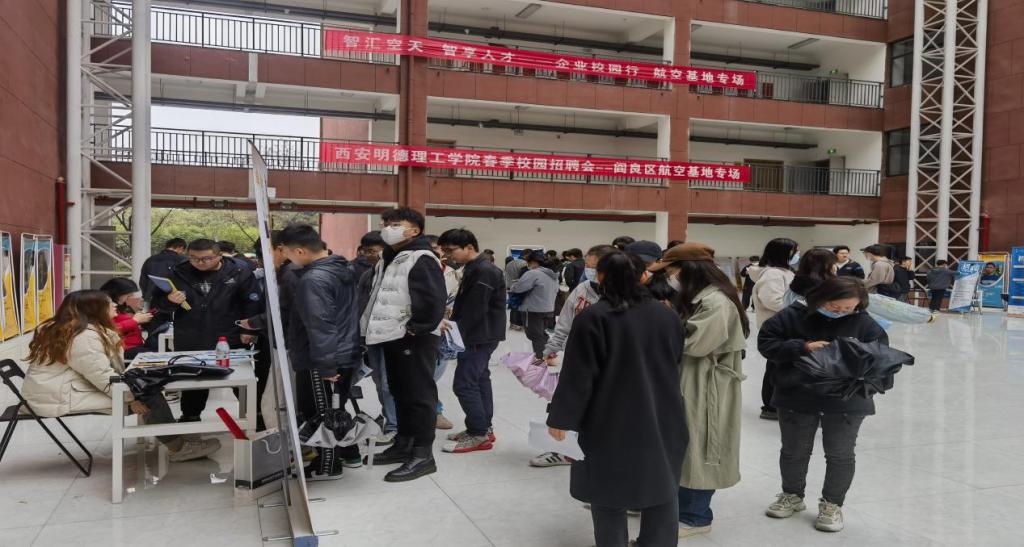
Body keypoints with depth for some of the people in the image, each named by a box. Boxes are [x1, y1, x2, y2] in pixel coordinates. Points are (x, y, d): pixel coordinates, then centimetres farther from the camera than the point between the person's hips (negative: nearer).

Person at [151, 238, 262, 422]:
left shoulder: (239, 273, -6)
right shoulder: (178, 273, 2)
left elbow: (253, 303, -4)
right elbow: (159, 304, 9)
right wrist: (170, 301, -14)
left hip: (231, 341, -2)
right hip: (189, 343, 2)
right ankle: (190, 417, 34)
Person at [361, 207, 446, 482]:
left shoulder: (422, 259, -15)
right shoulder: (387, 261, 17)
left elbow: (433, 300, -26)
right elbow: (378, 298, 26)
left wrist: (415, 328, -20)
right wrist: (374, 328, 16)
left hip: (414, 340, -10)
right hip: (392, 338, 10)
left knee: (419, 395, -4)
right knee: (400, 393, 17)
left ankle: (423, 454, 2)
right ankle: (404, 444, 29)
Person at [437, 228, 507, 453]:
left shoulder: (484, 271, -19)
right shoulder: (474, 269, 13)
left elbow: (476, 311, -23)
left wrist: (456, 332, -17)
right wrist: (453, 325, 4)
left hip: (481, 337, -11)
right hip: (479, 336, 11)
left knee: (464, 383, -9)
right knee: (479, 379, 15)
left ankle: (478, 434, -2)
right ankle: (484, 428, 24)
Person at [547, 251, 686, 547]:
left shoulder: (592, 318, -12)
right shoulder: (667, 315, 2)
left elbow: (577, 375, -14)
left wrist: (560, 418, -9)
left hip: (611, 422, -4)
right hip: (662, 419, 4)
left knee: (609, 491, 9)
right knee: (662, 488, 16)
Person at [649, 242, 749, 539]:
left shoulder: (716, 302, -20)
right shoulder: (693, 297, 12)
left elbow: (692, 343, -24)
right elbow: (680, 338, 14)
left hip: (705, 388, -9)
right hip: (686, 383, 9)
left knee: (697, 449, 3)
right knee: (681, 448, 16)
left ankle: (696, 516, 17)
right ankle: (680, 504, 29)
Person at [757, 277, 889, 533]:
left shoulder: (863, 324, -6)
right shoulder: (793, 316, -9)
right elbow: (765, 342, -11)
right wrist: (802, 347, -24)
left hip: (847, 401, 0)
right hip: (797, 398, 0)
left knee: (840, 454, 9)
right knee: (794, 451, 15)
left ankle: (832, 504, 28)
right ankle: (792, 495, 37)